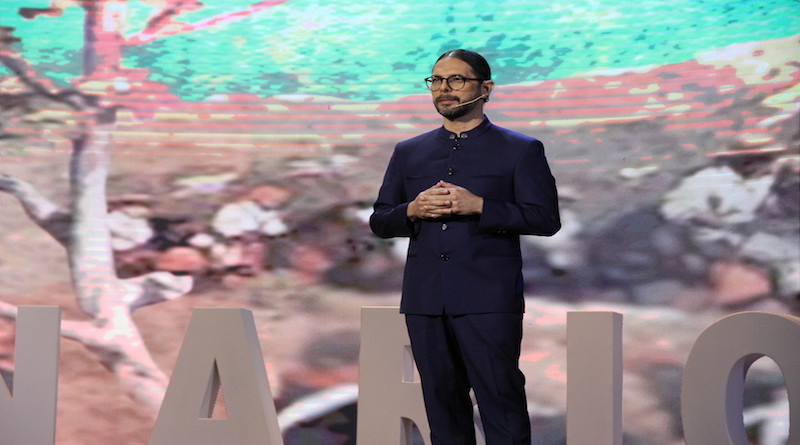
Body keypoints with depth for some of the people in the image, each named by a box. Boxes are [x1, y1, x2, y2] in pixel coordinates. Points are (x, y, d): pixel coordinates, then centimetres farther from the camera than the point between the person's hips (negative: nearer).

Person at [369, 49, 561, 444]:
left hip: (488, 302, -4)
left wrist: (478, 206, -14)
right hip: (424, 303, 4)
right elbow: (379, 222, 17)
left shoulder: (521, 150, 5)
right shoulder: (408, 153, 17)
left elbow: (546, 219, -3)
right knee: (442, 407, 7)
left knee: (502, 404, -7)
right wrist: (412, 211, -5)